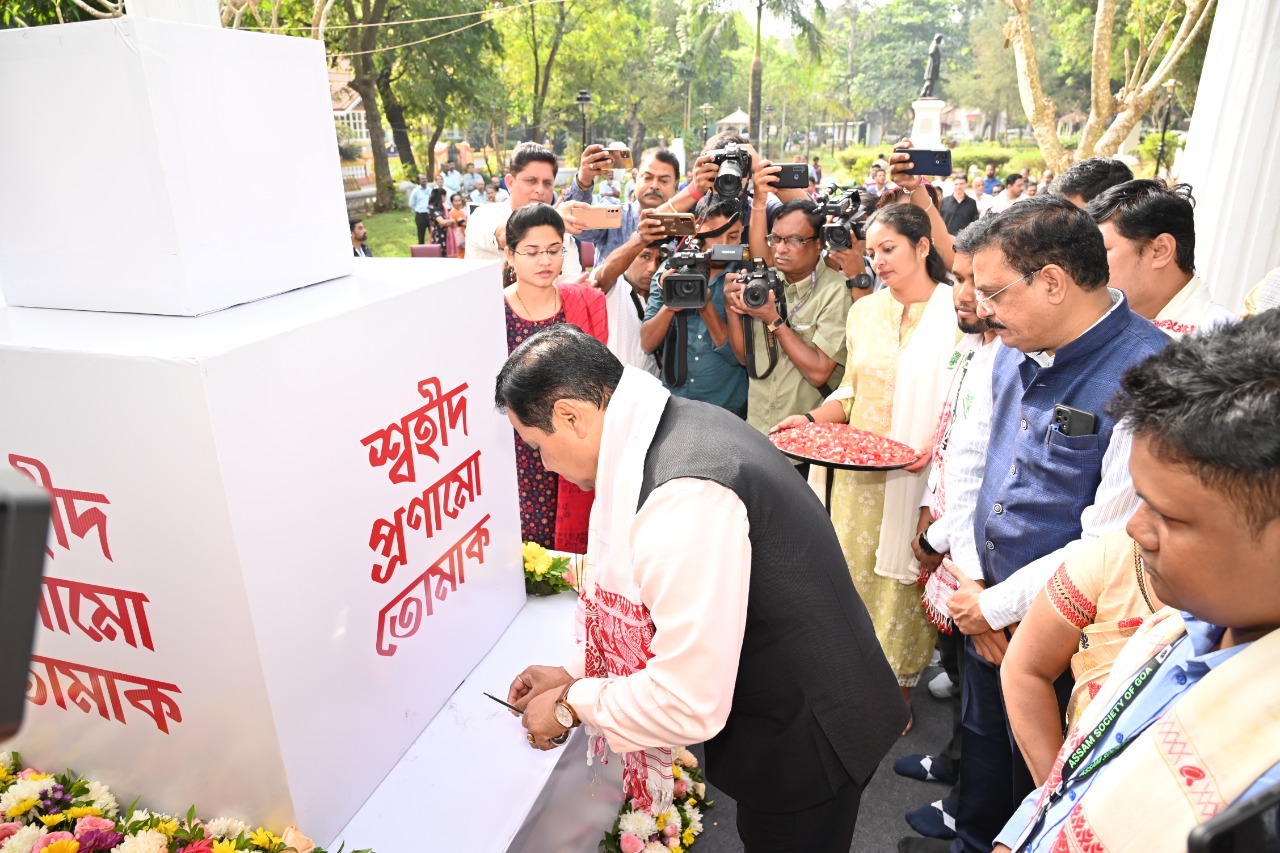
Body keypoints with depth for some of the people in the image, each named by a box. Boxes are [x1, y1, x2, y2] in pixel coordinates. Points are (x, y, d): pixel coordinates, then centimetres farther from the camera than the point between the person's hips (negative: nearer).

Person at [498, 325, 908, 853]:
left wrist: (571, 707, -13)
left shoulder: (685, 498, -35)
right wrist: (575, 670, 6)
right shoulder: (680, 424, -3)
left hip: (804, 742, -8)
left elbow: (689, 704, -30)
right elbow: (670, 594, 9)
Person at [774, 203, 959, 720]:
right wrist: (813, 419, -2)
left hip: (922, 477, -4)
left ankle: (902, 688, 30)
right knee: (854, 568, 12)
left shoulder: (959, 312, -7)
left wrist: (941, 444, -23)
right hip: (859, 474, 5)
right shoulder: (864, 312, 9)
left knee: (907, 575, 7)